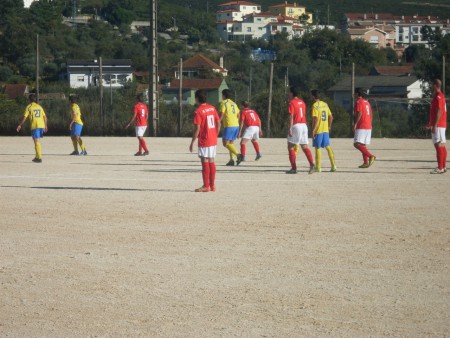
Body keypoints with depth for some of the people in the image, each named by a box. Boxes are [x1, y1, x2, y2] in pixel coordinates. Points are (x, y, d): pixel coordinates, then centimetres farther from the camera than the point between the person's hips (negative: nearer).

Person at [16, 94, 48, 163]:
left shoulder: (29, 107, -1)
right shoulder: (39, 107, 15)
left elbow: (25, 117, -7)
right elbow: (45, 117, 14)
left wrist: (20, 125, 1)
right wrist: (45, 126, 20)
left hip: (34, 126, -5)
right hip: (41, 126, 5)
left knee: (36, 142, -4)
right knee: (38, 141, 17)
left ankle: (39, 158, -10)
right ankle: (37, 156, 20)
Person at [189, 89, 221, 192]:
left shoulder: (198, 111, -14)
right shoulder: (212, 108, 7)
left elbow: (197, 129, -17)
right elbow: (218, 124, 9)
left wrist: (192, 143, -11)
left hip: (204, 140, -7)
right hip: (213, 140, 7)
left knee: (205, 162, -2)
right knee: (211, 161, 13)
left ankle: (206, 186, 0)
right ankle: (212, 185, 16)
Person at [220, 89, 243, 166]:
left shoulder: (224, 103, -4)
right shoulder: (234, 104, 17)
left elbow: (221, 115, -11)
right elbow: (238, 115, 16)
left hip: (229, 126, -8)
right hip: (236, 125, 8)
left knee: (226, 143, -7)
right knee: (231, 143, 15)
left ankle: (238, 155, -25)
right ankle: (231, 159, 4)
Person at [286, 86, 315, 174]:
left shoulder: (292, 103, -8)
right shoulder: (302, 102, 15)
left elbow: (291, 116, -15)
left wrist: (290, 129, -16)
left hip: (296, 125, -7)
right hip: (304, 125, 7)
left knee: (290, 146, 2)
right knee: (305, 146, 7)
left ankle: (294, 168, -2)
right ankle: (312, 164, -12)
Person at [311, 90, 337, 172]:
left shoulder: (315, 105, -12)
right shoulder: (325, 104, 10)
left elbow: (315, 119, -19)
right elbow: (330, 117, 13)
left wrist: (313, 130, -17)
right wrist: (329, 127, 25)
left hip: (318, 130, -6)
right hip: (326, 130, 6)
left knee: (317, 148, 1)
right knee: (328, 146, 10)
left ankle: (318, 167, 4)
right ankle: (333, 165, 4)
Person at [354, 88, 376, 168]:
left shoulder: (359, 102, -7)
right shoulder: (367, 102, 19)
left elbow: (359, 113, -19)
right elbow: (370, 114, 20)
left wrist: (355, 124, -19)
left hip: (361, 127, -9)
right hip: (368, 127, 9)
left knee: (357, 144, -15)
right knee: (363, 145, 12)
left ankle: (371, 156, -28)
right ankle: (366, 163, 7)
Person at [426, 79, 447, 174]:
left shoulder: (438, 97, -13)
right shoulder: (440, 96, 18)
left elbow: (439, 112, -20)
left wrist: (434, 125, -23)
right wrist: (431, 123, 30)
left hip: (438, 126, -10)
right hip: (442, 125, 10)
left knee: (439, 145, -13)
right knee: (442, 146, 13)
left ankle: (440, 168, -17)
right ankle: (444, 166, 17)